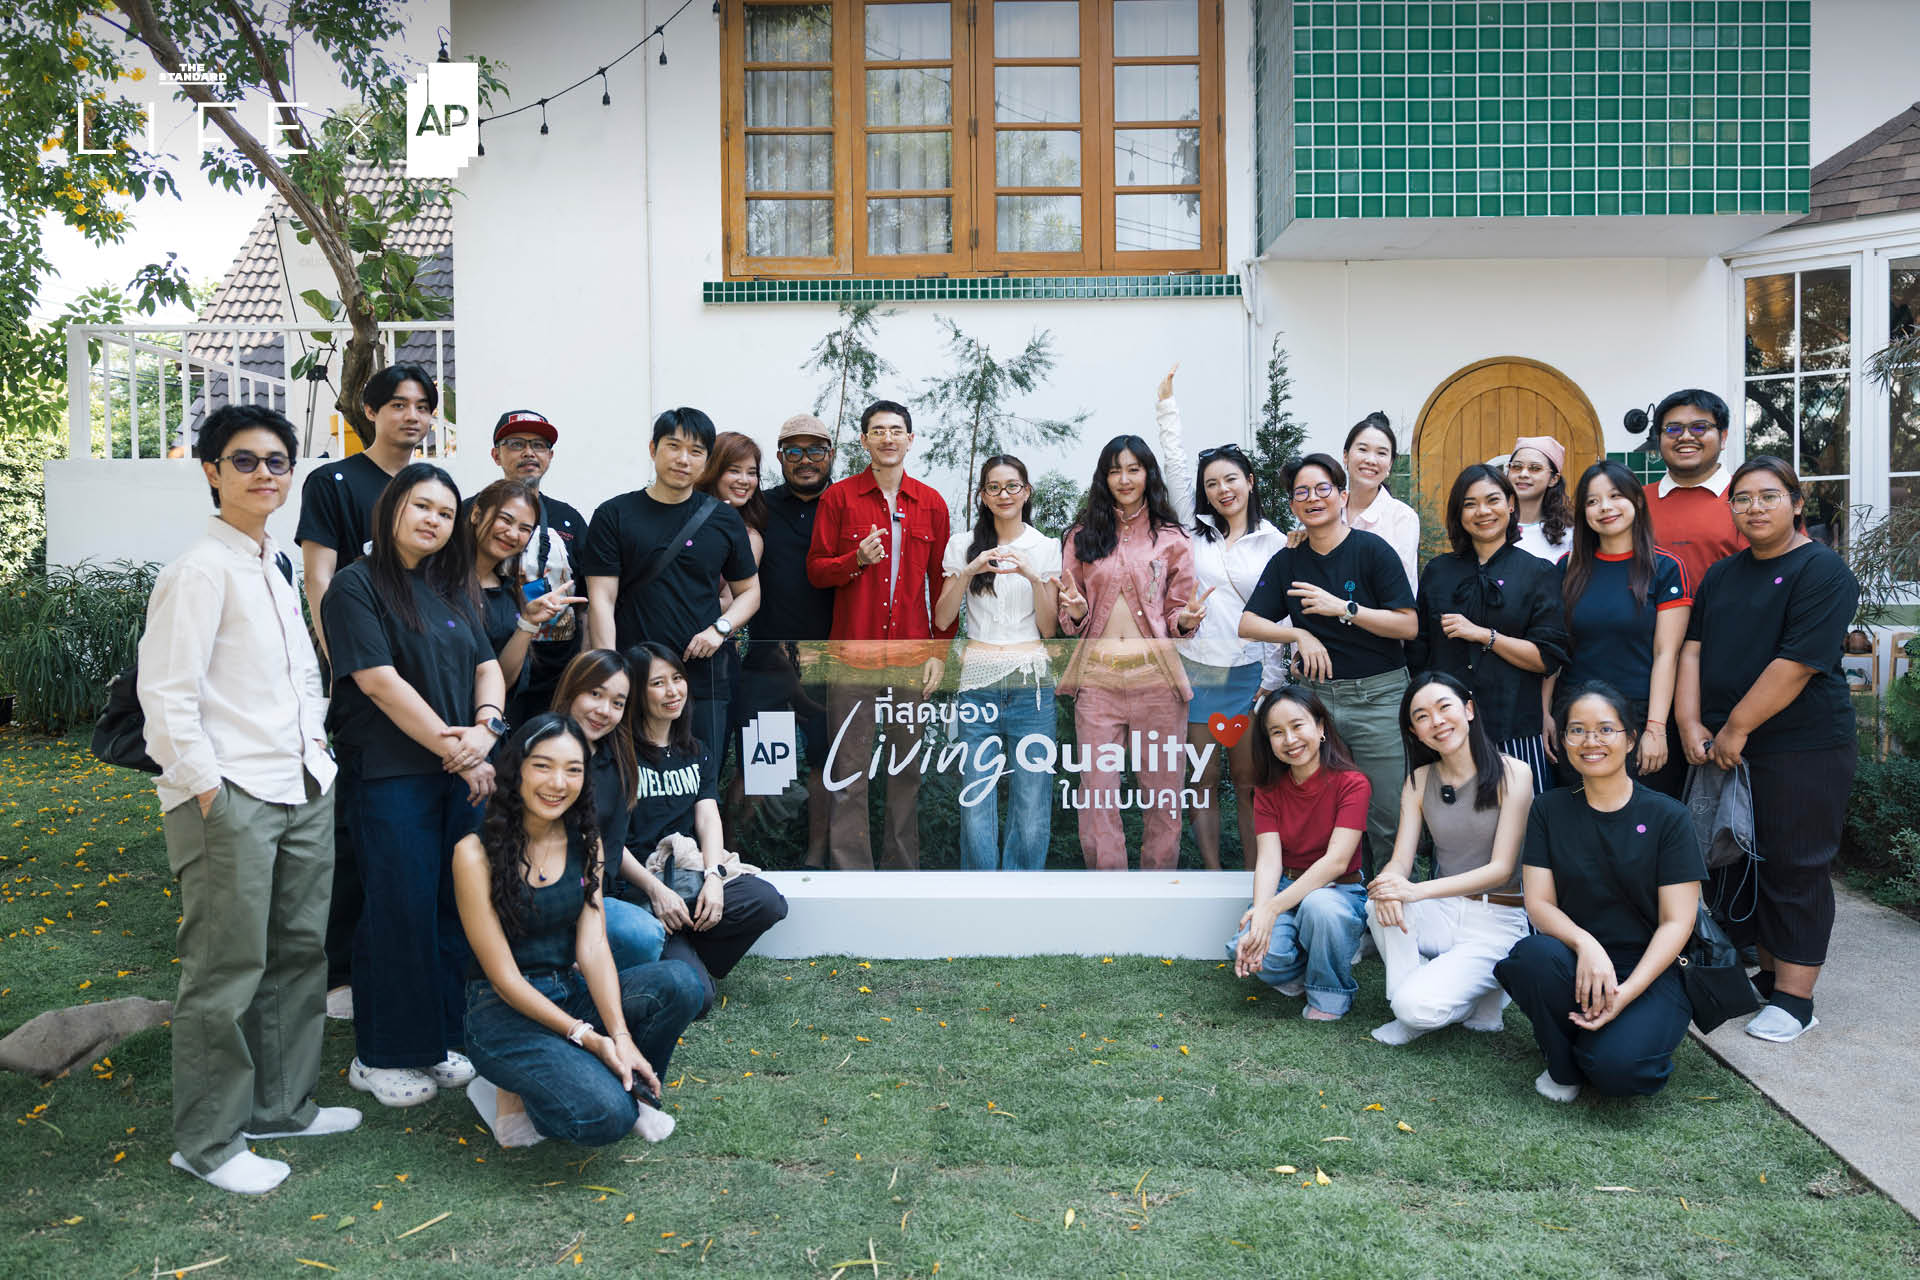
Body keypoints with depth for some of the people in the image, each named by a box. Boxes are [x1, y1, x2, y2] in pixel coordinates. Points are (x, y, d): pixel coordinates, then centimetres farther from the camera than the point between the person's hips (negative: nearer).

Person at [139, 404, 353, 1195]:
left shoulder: (278, 569, 17)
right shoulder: (200, 571, -9)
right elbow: (167, 693, -14)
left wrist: (318, 757, 15)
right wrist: (206, 787, -15)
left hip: (302, 791, 9)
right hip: (228, 800, -8)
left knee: (299, 953, 14)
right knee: (227, 972, -1)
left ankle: (280, 1105, 28)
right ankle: (208, 1142, 12)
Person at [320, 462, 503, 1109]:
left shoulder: (452, 591, 15)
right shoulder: (356, 585, -5)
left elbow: (487, 666, 12)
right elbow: (381, 682, -13)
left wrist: (485, 727, -9)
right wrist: (456, 751, -13)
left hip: (465, 775, 6)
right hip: (391, 776, -6)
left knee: (455, 907, 9)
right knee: (401, 912, -1)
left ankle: (436, 1041, 23)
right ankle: (380, 1057, 15)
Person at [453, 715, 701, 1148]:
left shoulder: (585, 843, 4)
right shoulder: (476, 853, -12)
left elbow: (593, 948, -4)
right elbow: (504, 977, -14)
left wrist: (620, 1036, -19)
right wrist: (588, 1038, -20)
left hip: (572, 993, 6)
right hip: (505, 1013, -5)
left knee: (678, 982, -24)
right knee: (604, 1115, -29)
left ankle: (628, 1090, -2)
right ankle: (519, 1095, 0)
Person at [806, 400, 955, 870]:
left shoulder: (931, 503, 9)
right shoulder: (838, 498, 3)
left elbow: (942, 583, 10)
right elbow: (815, 571, 3)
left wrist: (940, 651, 4)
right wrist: (858, 559, -16)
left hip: (912, 655, 2)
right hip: (853, 654, -2)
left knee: (908, 766, 8)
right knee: (849, 771, -1)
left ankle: (903, 868, 20)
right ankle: (852, 881, 7)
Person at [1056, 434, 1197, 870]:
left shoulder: (1172, 539, 9)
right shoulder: (1082, 536, 10)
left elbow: (1176, 615, 10)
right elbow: (1069, 621, 11)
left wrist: (1186, 621, -12)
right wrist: (1075, 611, -11)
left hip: (1156, 679, 0)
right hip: (1097, 679, 1)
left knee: (1161, 794, 3)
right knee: (1097, 796, -1)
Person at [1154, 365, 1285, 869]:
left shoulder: (1273, 542, 3)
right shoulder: (1196, 528, 9)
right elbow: (1176, 466, 6)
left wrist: (1272, 680, -2)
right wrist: (1167, 404, 4)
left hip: (1248, 672, -2)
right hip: (1194, 670, 2)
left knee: (1249, 784, 3)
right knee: (1203, 783, 6)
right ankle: (1213, 878, 15)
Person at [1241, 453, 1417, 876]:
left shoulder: (1372, 549, -3)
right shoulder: (1287, 561, 9)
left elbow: (1409, 626, -8)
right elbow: (1248, 624, 8)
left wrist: (1342, 607, -17)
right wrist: (1300, 634, -8)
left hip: (1378, 696, -3)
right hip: (1316, 695, 4)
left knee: (1386, 817, -2)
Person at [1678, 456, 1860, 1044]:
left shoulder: (1822, 571, -9)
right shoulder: (1723, 573, 14)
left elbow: (1796, 663, -18)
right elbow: (1693, 648, 8)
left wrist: (1736, 729, -17)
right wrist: (1691, 724, -4)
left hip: (1802, 750, -7)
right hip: (1726, 751, 7)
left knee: (1793, 866, -1)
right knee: (1740, 861, 12)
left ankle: (1794, 997, 7)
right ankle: (1767, 973, 25)